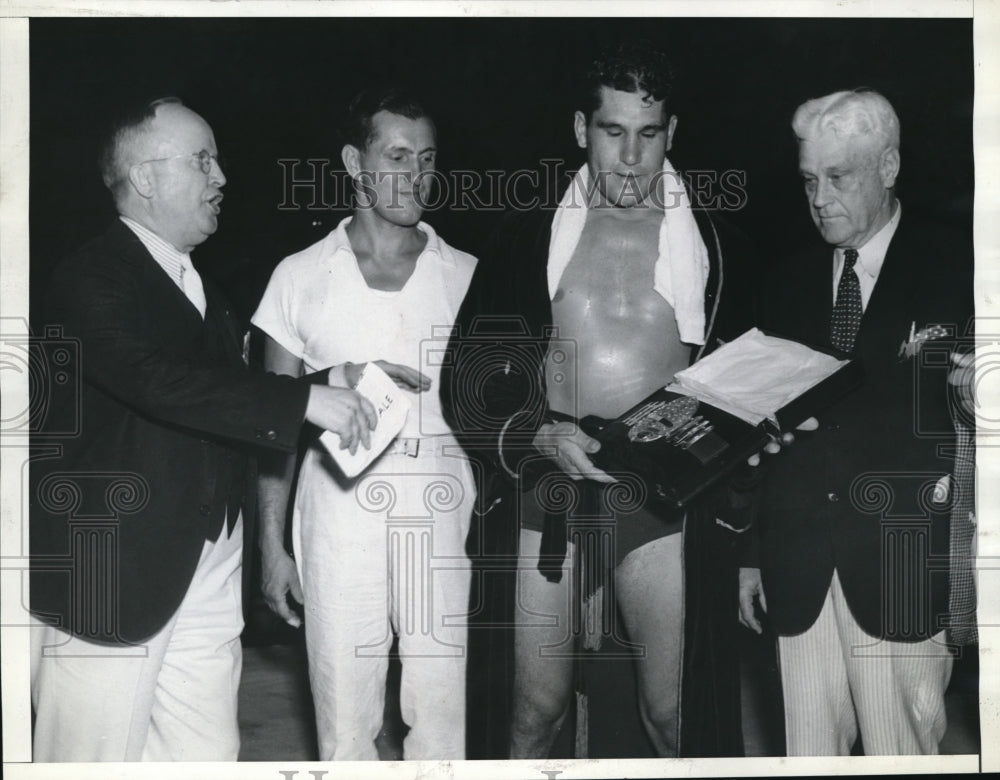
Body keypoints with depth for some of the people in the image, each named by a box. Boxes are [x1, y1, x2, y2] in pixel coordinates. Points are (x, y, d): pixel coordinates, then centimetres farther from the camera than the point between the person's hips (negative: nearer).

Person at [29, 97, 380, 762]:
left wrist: (340, 384, 2)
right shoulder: (91, 280, -10)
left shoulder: (204, 290, 17)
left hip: (211, 575, 8)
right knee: (98, 754, 1)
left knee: (208, 754, 9)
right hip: (111, 575, -7)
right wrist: (304, 400, -28)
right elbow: (156, 381, -26)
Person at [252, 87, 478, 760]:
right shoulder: (300, 276, 5)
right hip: (337, 523, 0)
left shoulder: (467, 276, 7)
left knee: (443, 728, 1)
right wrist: (272, 546, 4)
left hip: (443, 526, 0)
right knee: (345, 729, 4)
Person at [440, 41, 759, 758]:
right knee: (536, 710, 3)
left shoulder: (717, 246, 8)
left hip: (665, 497, 0)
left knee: (673, 713, 1)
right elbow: (466, 382, 4)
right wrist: (541, 437, -13)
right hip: (547, 490, 0)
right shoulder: (528, 236, 7)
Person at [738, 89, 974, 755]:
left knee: (902, 749, -1)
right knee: (809, 752, 7)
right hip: (799, 569, 4)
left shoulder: (955, 269, 0)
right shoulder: (791, 279, 13)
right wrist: (751, 552, 12)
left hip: (905, 568, -3)